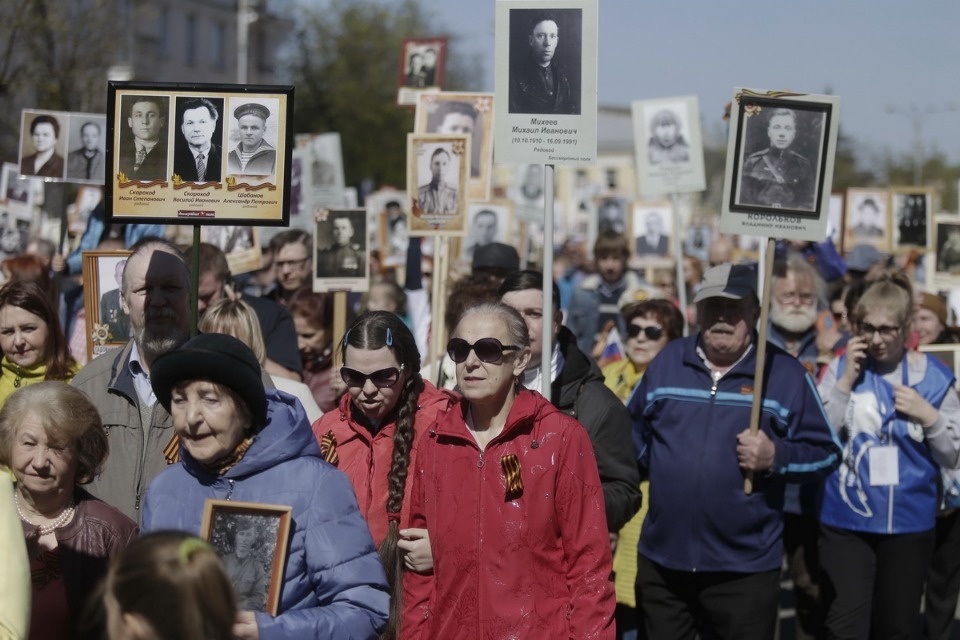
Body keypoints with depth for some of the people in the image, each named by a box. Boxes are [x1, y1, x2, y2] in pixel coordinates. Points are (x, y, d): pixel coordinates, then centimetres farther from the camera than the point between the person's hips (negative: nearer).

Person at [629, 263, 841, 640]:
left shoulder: (785, 373, -2)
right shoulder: (667, 361, 8)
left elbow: (825, 453, -1)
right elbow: (632, 432, 19)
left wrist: (776, 457, -17)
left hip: (746, 567, -3)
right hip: (662, 561, 3)